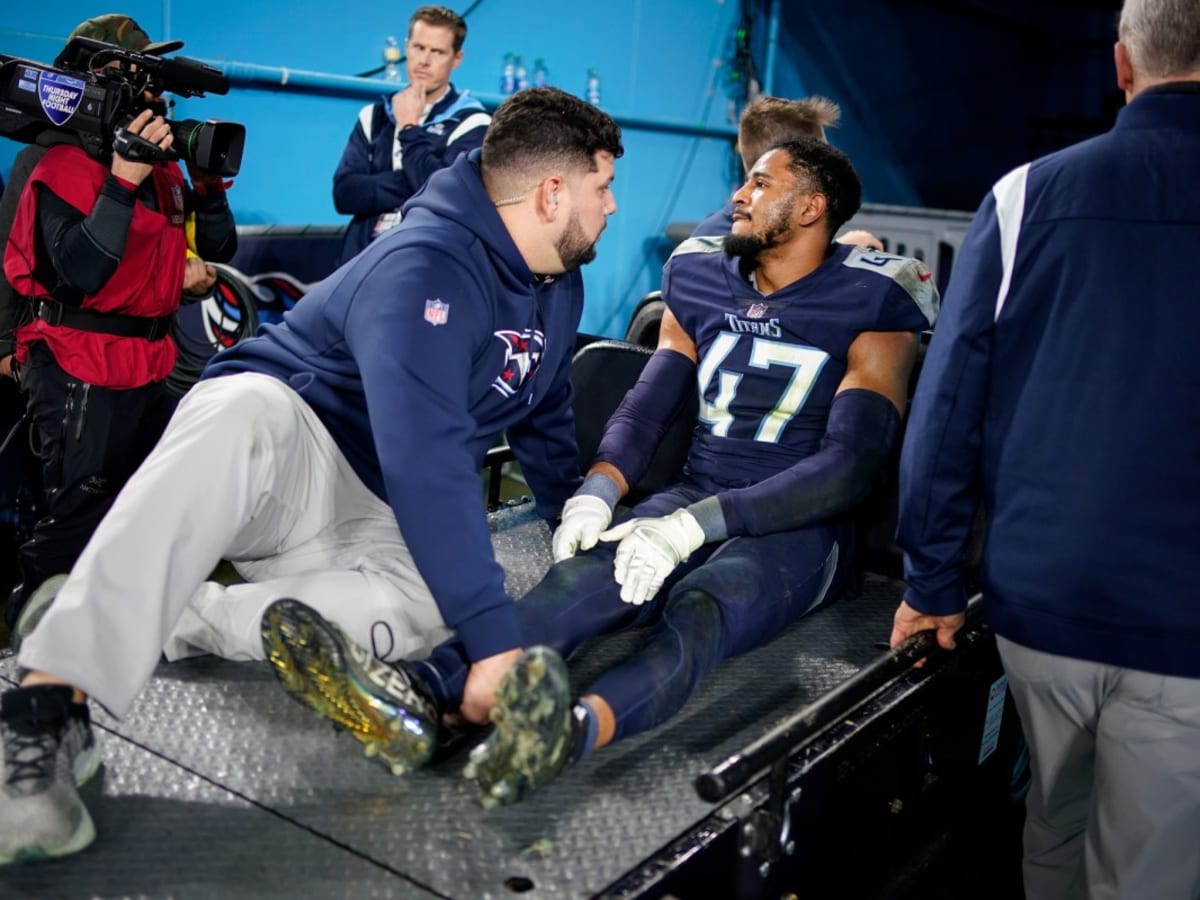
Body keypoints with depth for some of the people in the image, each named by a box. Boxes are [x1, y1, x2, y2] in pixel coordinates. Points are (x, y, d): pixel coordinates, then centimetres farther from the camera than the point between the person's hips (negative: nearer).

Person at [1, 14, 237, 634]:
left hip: (147, 362, 9)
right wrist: (122, 180, -29)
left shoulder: (162, 161, 10)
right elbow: (77, 275, -26)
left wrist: (208, 178, -2)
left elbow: (216, 249, 12)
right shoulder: (65, 166, -13)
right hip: (78, 368, -8)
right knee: (80, 513, -6)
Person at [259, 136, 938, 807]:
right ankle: (417, 697, -55)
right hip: (690, 503, 4)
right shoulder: (702, 278, 13)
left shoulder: (875, 304, -4)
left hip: (798, 529, -3)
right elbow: (647, 405, 11)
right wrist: (595, 494, -12)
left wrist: (694, 525, -25)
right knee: (585, 576, -30)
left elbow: (850, 464, -15)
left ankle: (575, 729, -69)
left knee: (701, 606, -38)